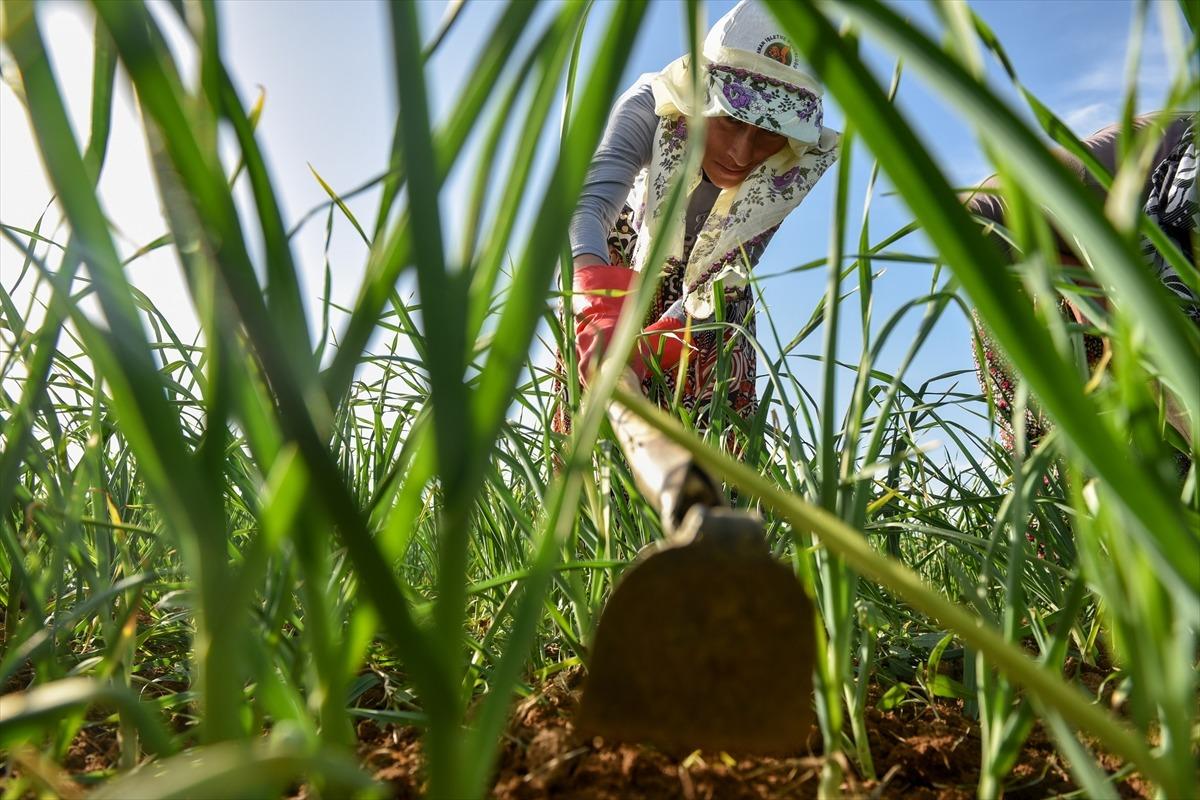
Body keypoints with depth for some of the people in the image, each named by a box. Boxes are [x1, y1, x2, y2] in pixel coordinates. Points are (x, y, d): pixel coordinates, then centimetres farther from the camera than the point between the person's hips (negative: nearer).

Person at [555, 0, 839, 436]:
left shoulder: (793, 168, -28)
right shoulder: (651, 108, -33)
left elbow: (721, 282, -30)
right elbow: (588, 204, -48)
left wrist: (648, 347, -48)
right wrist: (600, 313, -68)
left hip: (709, 288, 2)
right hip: (623, 265, -1)